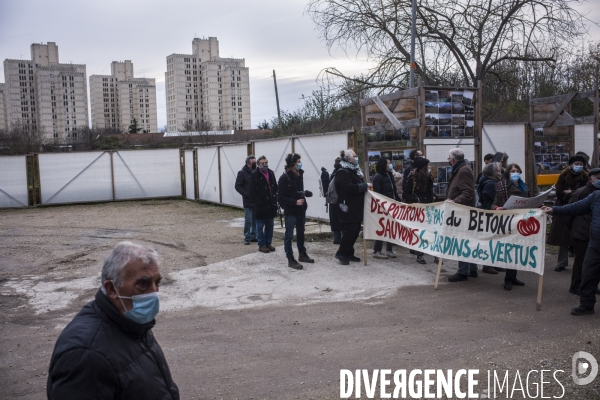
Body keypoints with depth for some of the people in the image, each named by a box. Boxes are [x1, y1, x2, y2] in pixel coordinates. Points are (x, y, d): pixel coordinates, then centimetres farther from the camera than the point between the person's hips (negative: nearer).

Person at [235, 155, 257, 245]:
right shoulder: (242, 173, -4)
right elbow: (238, 186, -5)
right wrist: (247, 194, -15)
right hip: (248, 201, -4)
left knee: (255, 220, 8)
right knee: (248, 220, -2)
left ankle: (253, 236, 19)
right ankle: (247, 237, 7)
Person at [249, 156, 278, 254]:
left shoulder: (271, 173, 7)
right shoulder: (255, 175, -11)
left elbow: (275, 188, 13)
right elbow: (252, 191, -13)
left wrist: (275, 199, 2)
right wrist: (259, 203, -16)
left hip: (271, 205, 6)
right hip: (260, 206, -6)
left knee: (270, 225, 12)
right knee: (260, 226, 4)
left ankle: (268, 243, 23)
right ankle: (262, 245, 12)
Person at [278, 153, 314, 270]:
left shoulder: (299, 175, 5)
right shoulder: (284, 178, -16)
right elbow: (280, 197, -16)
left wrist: (304, 193, -2)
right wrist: (295, 202, -23)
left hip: (301, 209, 8)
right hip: (290, 211, -7)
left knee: (301, 233, 19)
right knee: (289, 235, 2)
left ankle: (302, 254, 34)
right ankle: (290, 260, 7)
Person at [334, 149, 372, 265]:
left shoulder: (355, 171, 17)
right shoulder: (343, 172, -13)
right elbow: (350, 188, -24)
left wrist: (366, 186, 4)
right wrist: (365, 185, -15)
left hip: (356, 208, 10)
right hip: (348, 208, -10)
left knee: (355, 230, 10)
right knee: (350, 230, -10)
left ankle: (349, 253, 19)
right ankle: (341, 253, 2)